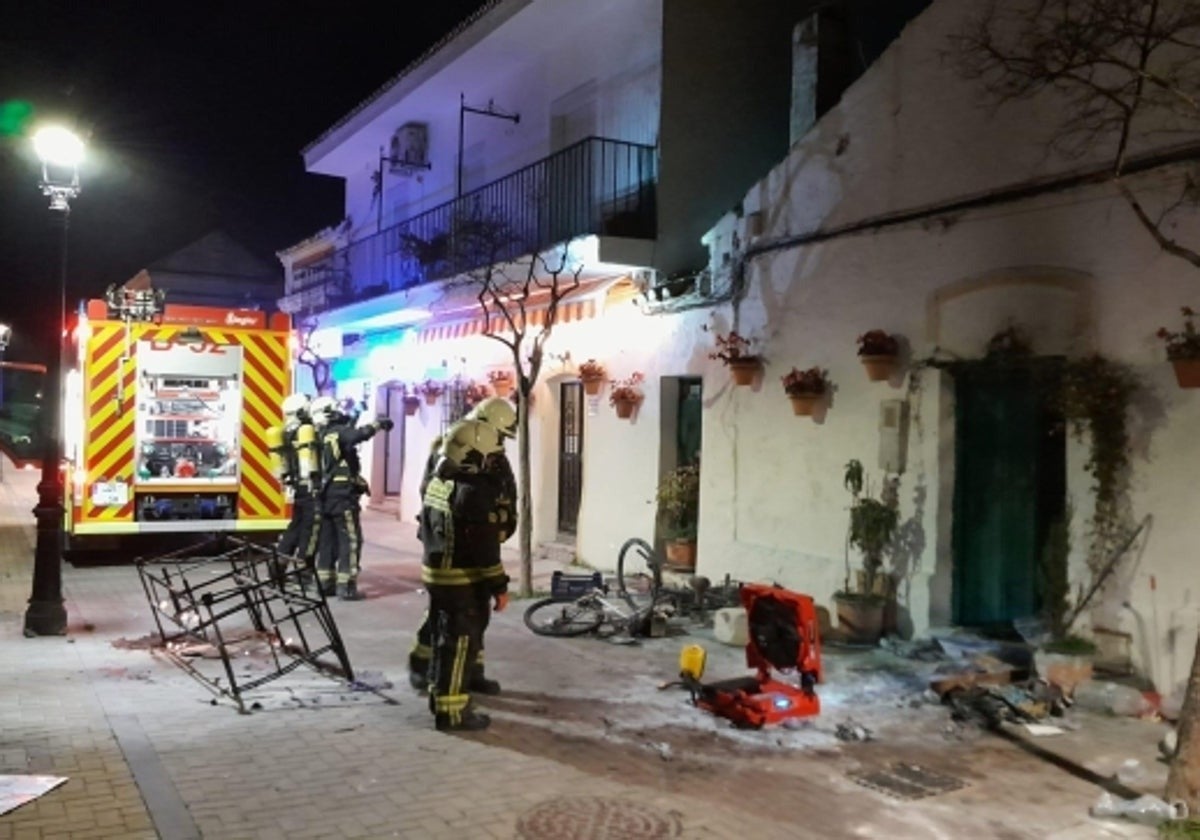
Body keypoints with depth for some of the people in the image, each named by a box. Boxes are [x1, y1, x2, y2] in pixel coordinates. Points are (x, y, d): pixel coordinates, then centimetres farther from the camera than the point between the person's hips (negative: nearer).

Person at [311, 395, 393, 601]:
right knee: (350, 540, -4)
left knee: (328, 540, 14)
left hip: (326, 495, 8)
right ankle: (346, 586, -7)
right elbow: (359, 434, -28)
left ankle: (325, 582, 19)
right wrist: (379, 424, -16)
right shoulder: (339, 432, -11)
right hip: (343, 495, -8)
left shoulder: (321, 436, 12)